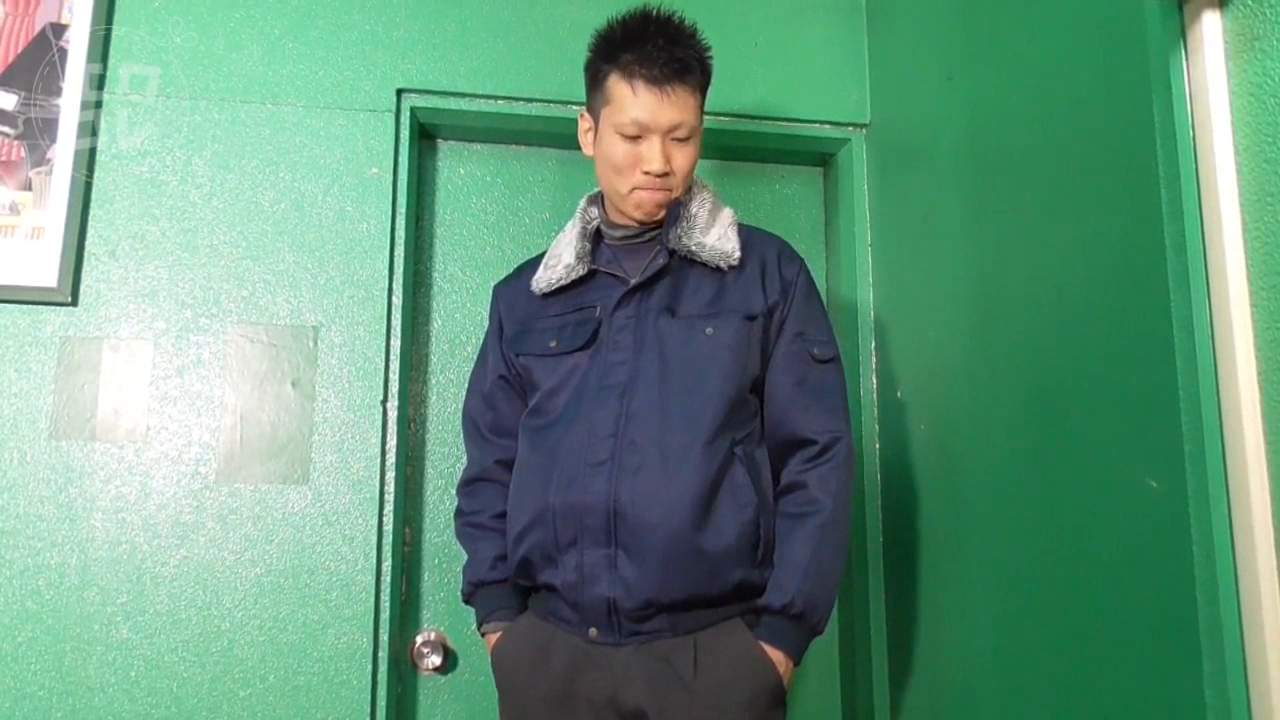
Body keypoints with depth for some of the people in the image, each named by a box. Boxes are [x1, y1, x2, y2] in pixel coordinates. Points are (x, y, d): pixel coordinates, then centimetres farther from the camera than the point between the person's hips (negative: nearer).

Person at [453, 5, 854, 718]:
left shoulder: (767, 273, 1)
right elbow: (490, 466, 10)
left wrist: (783, 630, -6)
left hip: (715, 647, -2)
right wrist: (496, 611, 1)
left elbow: (817, 459, -2)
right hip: (549, 648, 3)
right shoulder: (526, 295, 9)